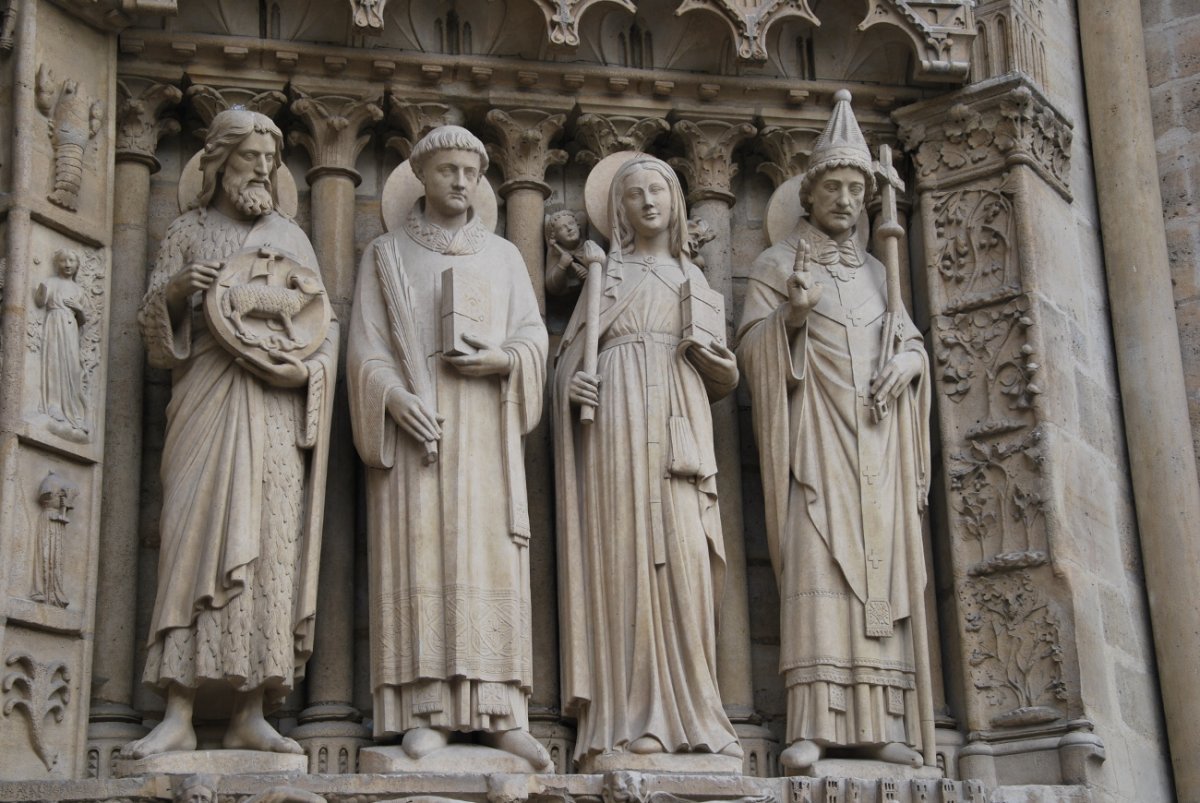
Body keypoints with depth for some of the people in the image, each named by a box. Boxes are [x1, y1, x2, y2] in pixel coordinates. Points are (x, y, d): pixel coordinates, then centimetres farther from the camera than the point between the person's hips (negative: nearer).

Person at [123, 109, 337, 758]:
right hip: (207, 397, -2)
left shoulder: (290, 237, 19)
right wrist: (177, 288, -12)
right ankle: (179, 716, -18)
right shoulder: (190, 231, 15)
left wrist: (305, 368, -6)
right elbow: (153, 321, 10)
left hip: (276, 406, 2)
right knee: (200, 532, -14)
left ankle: (250, 715, -7)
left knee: (270, 541, -6)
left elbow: (324, 323, 15)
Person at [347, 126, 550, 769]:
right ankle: (426, 710, -11)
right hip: (413, 421, -1)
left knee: (490, 555, -6)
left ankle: (499, 713, -7)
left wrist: (502, 359, -10)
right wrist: (394, 397, -15)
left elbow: (534, 336, 12)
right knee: (420, 553, -10)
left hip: (484, 427, 2)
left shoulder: (504, 256, 18)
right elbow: (367, 347, 3)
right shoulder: (386, 256, 12)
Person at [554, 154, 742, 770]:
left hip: (680, 424, 3)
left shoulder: (694, 278, 24)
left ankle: (684, 716, -6)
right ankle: (627, 719, -15)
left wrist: (718, 362, -1)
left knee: (683, 558, -7)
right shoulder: (608, 270, 17)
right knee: (624, 552, -11)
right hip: (618, 417, -3)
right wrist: (571, 381, -13)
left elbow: (719, 380, 21)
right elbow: (573, 348, 8)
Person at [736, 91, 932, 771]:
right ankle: (812, 726, -20)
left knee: (883, 567, -3)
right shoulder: (777, 265, 9)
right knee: (815, 566, -15)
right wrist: (791, 316, -18)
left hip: (879, 437, 4)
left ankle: (879, 723, -4)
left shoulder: (878, 272, 21)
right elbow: (751, 346, 1)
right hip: (815, 433, -4)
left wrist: (908, 362, -2)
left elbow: (913, 338, 21)